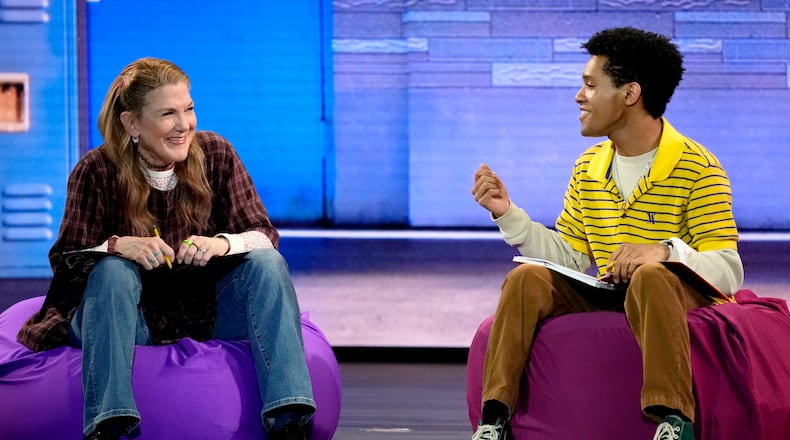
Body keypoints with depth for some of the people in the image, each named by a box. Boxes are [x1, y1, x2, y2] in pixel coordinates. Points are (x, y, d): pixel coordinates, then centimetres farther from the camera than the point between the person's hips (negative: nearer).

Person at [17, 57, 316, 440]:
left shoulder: (216, 154, -4)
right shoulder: (96, 171, -10)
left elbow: (263, 236, -5)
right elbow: (65, 259, -9)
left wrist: (222, 243, -28)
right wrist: (117, 245, -31)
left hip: (205, 314, 2)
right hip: (127, 318, -2)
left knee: (266, 261, -21)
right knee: (112, 270, -31)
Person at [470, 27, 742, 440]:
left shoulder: (697, 169, -7)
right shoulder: (588, 167, 13)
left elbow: (728, 271, -14)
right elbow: (570, 259, 13)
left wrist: (667, 251, -32)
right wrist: (508, 214, 4)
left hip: (675, 297, -5)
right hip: (603, 298, 6)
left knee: (648, 277, -38)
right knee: (527, 278, -18)